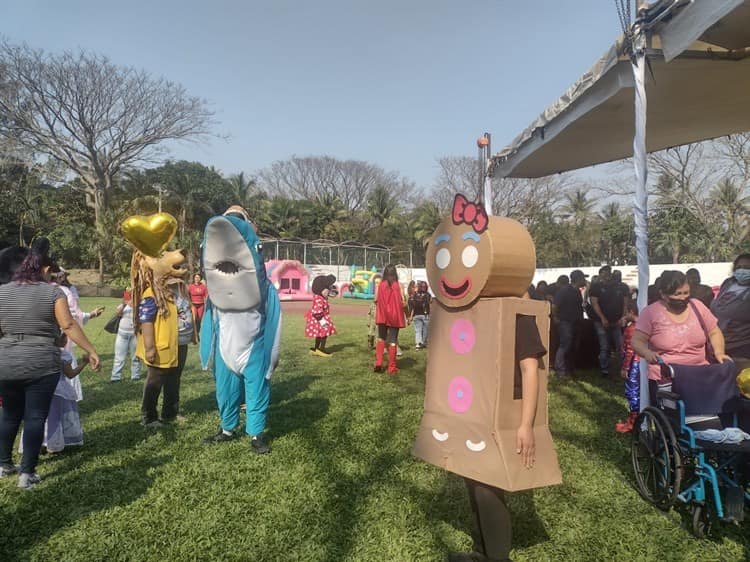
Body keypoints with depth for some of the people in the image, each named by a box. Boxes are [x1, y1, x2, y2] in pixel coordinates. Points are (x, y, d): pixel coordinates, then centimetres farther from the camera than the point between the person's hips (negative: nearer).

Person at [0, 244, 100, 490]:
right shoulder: (53, 291, -6)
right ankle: (27, 473, 7)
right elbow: (69, 326, -12)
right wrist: (91, 351, -9)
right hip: (41, 366, -4)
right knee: (35, 418, 3)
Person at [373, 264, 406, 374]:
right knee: (392, 341, 5)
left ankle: (378, 363, 5)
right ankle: (392, 368, 9)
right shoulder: (397, 285, -9)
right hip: (394, 316, -2)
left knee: (381, 338, 19)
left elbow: (376, 300, -1)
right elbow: (402, 303, -11)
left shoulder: (380, 285, -4)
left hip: (382, 316, 2)